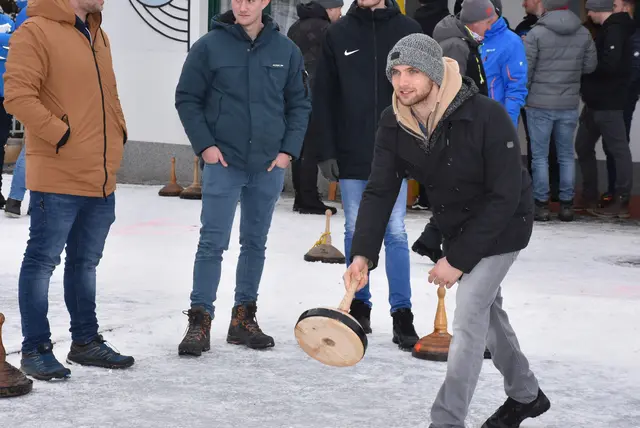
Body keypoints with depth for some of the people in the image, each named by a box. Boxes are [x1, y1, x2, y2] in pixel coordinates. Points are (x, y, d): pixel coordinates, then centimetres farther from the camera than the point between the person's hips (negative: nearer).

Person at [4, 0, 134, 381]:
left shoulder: (97, 35, 15)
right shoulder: (36, 31, -12)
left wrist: (118, 132, 12)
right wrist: (62, 134, -19)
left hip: (102, 178, 8)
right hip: (57, 177, -8)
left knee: (86, 262, 17)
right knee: (43, 260, 0)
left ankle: (86, 341, 28)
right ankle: (36, 349, 8)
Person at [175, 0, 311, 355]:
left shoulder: (286, 50, 1)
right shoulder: (209, 46, -5)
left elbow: (300, 103, 8)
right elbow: (186, 98, -1)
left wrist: (288, 150, 0)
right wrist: (204, 145, -7)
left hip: (269, 166, 3)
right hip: (222, 163, -3)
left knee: (256, 243, 11)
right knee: (212, 243, -4)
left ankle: (244, 318, 22)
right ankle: (200, 320, 1)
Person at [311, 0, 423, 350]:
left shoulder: (408, 30, 0)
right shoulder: (338, 34, 1)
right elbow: (323, 97, 3)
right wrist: (326, 151, -3)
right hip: (351, 154, 1)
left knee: (395, 233, 0)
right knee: (355, 232, 10)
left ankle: (402, 315, 4)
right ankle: (359, 306, 22)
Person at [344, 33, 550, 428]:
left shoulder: (488, 117, -32)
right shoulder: (394, 124, -15)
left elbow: (504, 198, -29)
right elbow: (380, 191, -15)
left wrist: (459, 259, -28)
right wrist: (363, 253, -30)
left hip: (502, 228, -7)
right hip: (455, 228, 7)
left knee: (469, 318, -13)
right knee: (488, 309, 21)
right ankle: (526, 395, 42)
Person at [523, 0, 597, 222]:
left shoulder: (536, 34, -12)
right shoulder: (583, 34, -1)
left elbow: (525, 71, -10)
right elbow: (590, 66, 6)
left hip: (540, 105, -3)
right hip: (569, 105, 3)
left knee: (540, 156, 5)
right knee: (567, 155, 12)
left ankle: (541, 204, 6)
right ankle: (566, 204, 14)